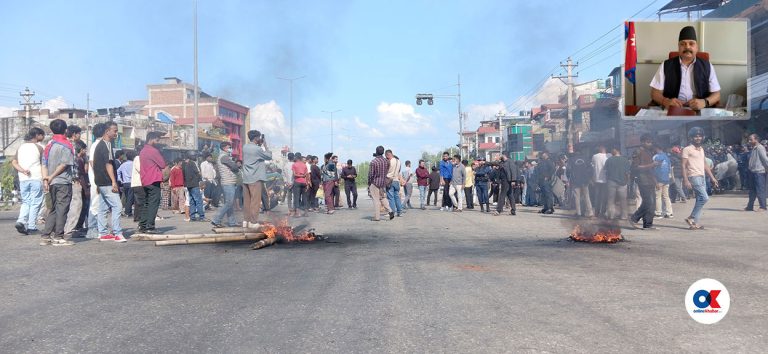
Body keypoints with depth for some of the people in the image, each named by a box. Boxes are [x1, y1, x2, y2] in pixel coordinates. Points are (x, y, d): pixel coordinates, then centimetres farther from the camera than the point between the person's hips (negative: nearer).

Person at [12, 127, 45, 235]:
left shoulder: (20, 147, 12)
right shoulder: (38, 147, -2)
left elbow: (14, 162, 3)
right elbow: (42, 164, 0)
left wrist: (22, 170, -5)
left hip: (23, 179, 5)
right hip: (36, 178, -5)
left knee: (25, 202, 14)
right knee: (35, 203, 2)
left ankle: (21, 221, -6)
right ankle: (31, 226, 0)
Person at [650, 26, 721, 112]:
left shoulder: (707, 66, 13)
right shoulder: (666, 66, 9)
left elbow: (716, 94, 11)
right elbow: (655, 93, 6)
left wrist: (704, 102, -12)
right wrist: (666, 101, -16)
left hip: (699, 111, 1)